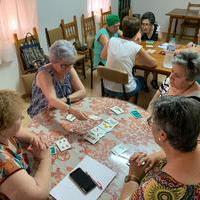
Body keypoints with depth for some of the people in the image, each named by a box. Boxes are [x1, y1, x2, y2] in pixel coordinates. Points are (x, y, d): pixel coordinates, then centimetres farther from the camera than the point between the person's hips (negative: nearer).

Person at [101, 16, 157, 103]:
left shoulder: (111, 40, -8)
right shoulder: (136, 48, -17)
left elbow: (103, 56, 12)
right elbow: (153, 64, -1)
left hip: (108, 87, 4)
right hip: (125, 90, -4)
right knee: (142, 80, 31)